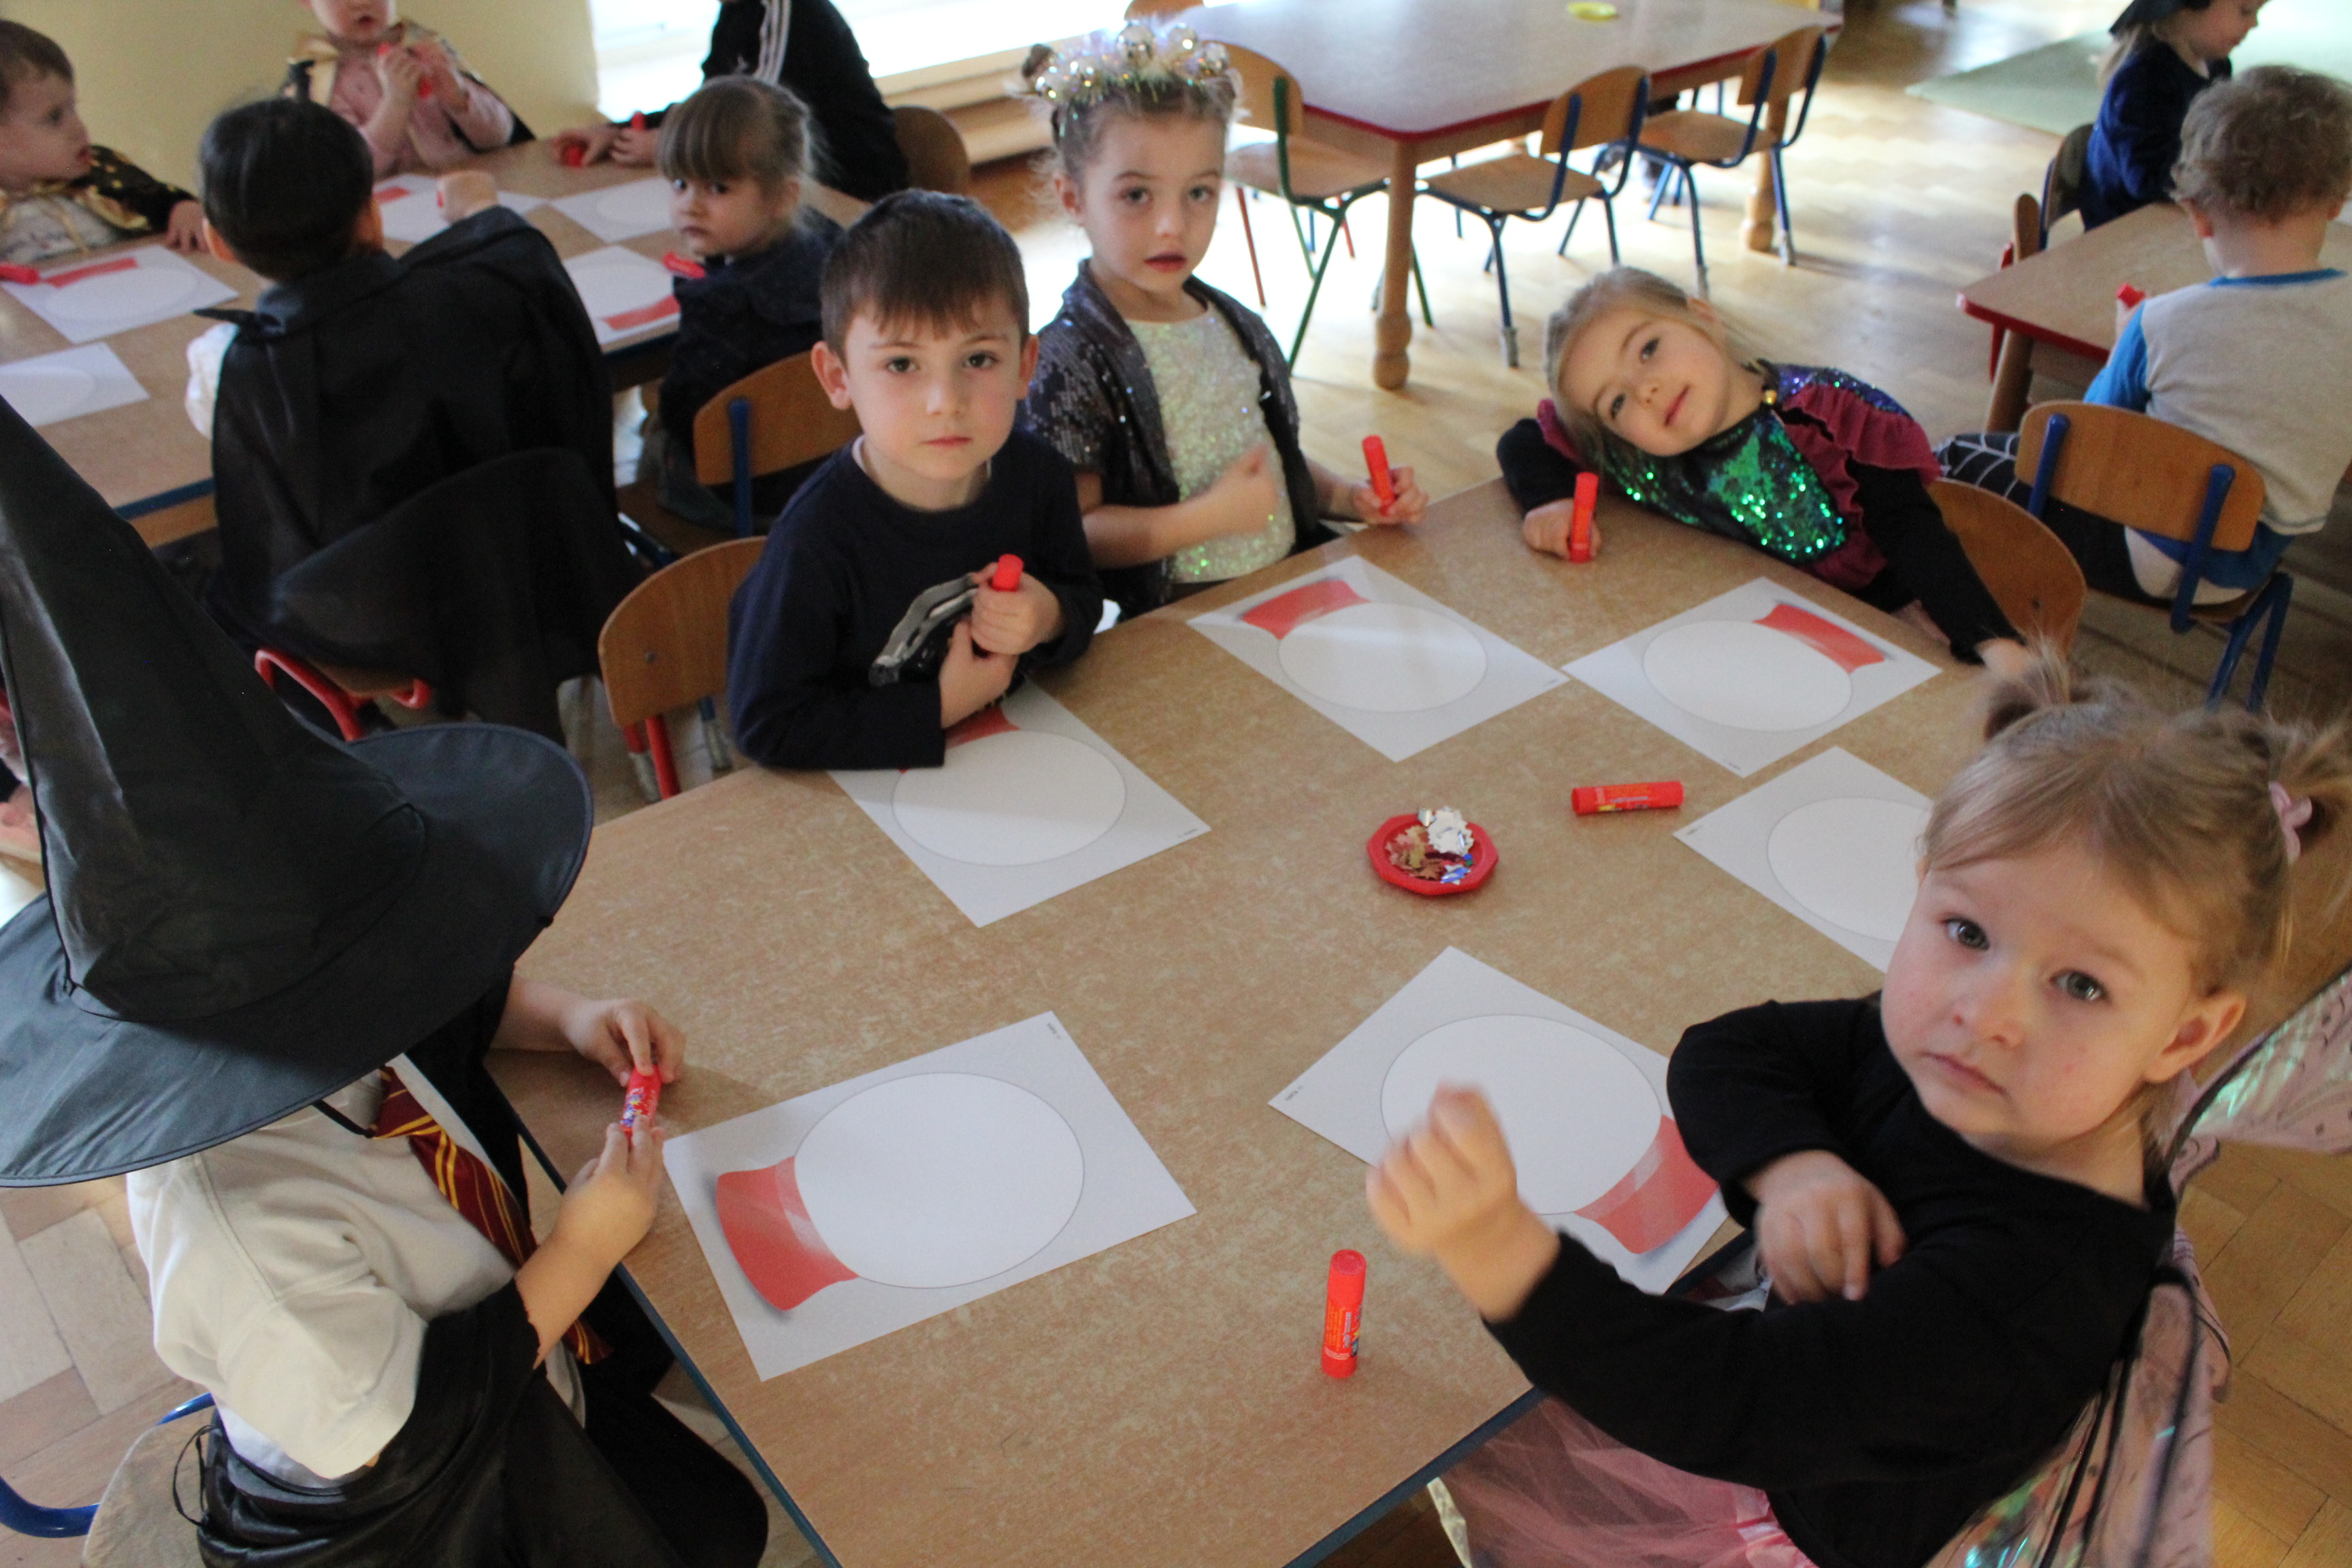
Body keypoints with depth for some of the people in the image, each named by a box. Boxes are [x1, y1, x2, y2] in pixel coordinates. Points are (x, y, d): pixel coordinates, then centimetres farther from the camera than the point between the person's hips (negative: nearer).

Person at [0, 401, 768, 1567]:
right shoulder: (244, 1228, -42)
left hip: (514, 1367, 8)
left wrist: (566, 1021, -14)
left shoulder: (306, 1039, -17)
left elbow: (448, 1010, 6)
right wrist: (580, 1252, -28)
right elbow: (393, 1443, -32)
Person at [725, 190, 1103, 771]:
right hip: (861, 793, -4)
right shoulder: (817, 539, -22)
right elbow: (766, 727, -19)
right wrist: (938, 710, -17)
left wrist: (1050, 619, -12)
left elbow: (1083, 597, 11)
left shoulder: (1038, 474, -7)